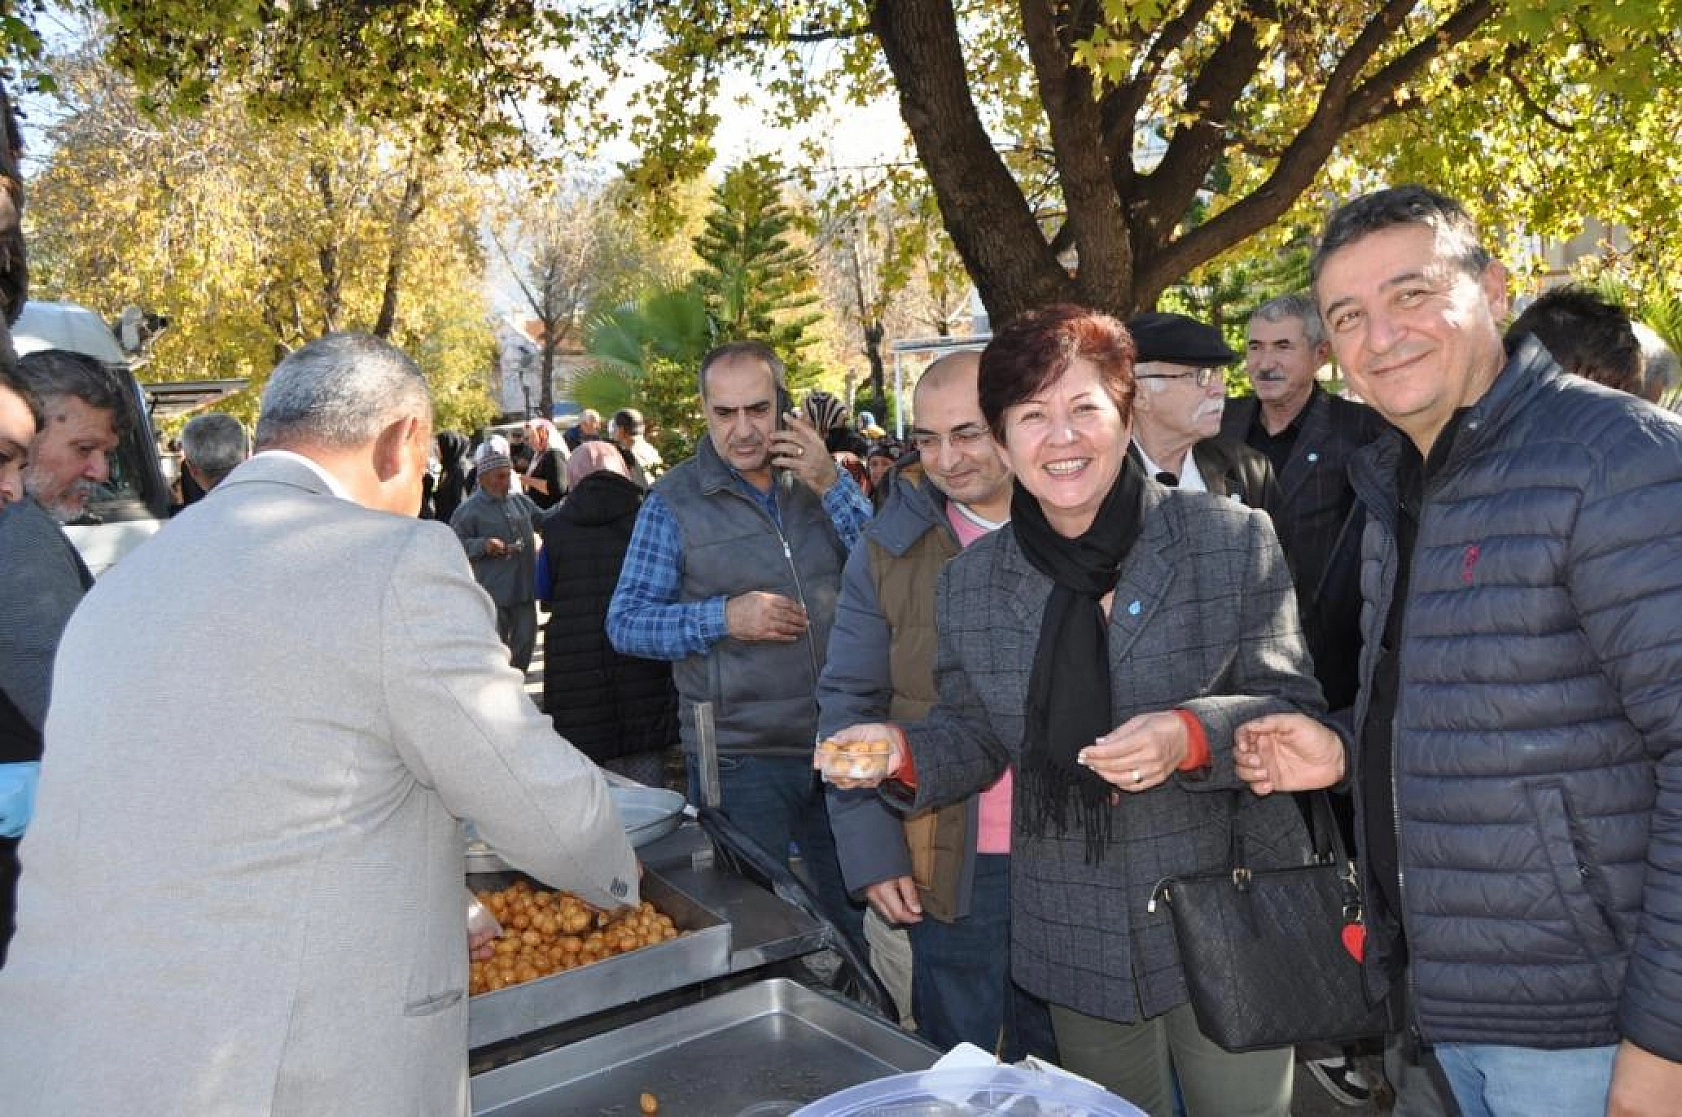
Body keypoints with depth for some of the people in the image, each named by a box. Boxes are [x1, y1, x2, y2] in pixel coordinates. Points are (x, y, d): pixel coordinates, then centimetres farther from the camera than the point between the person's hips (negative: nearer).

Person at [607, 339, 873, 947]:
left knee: (853, 912, 21)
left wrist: (831, 485, -15)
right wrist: (724, 617, -21)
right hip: (742, 756, -3)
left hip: (836, 742, 4)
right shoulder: (674, 502, -7)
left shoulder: (816, 480, 2)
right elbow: (624, 623, -7)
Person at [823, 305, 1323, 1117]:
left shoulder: (1233, 540, -8)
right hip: (1078, 942, 3)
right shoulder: (970, 582, 0)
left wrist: (1193, 734, -27)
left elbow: (1292, 709, -8)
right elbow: (976, 734, 6)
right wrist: (903, 753, -15)